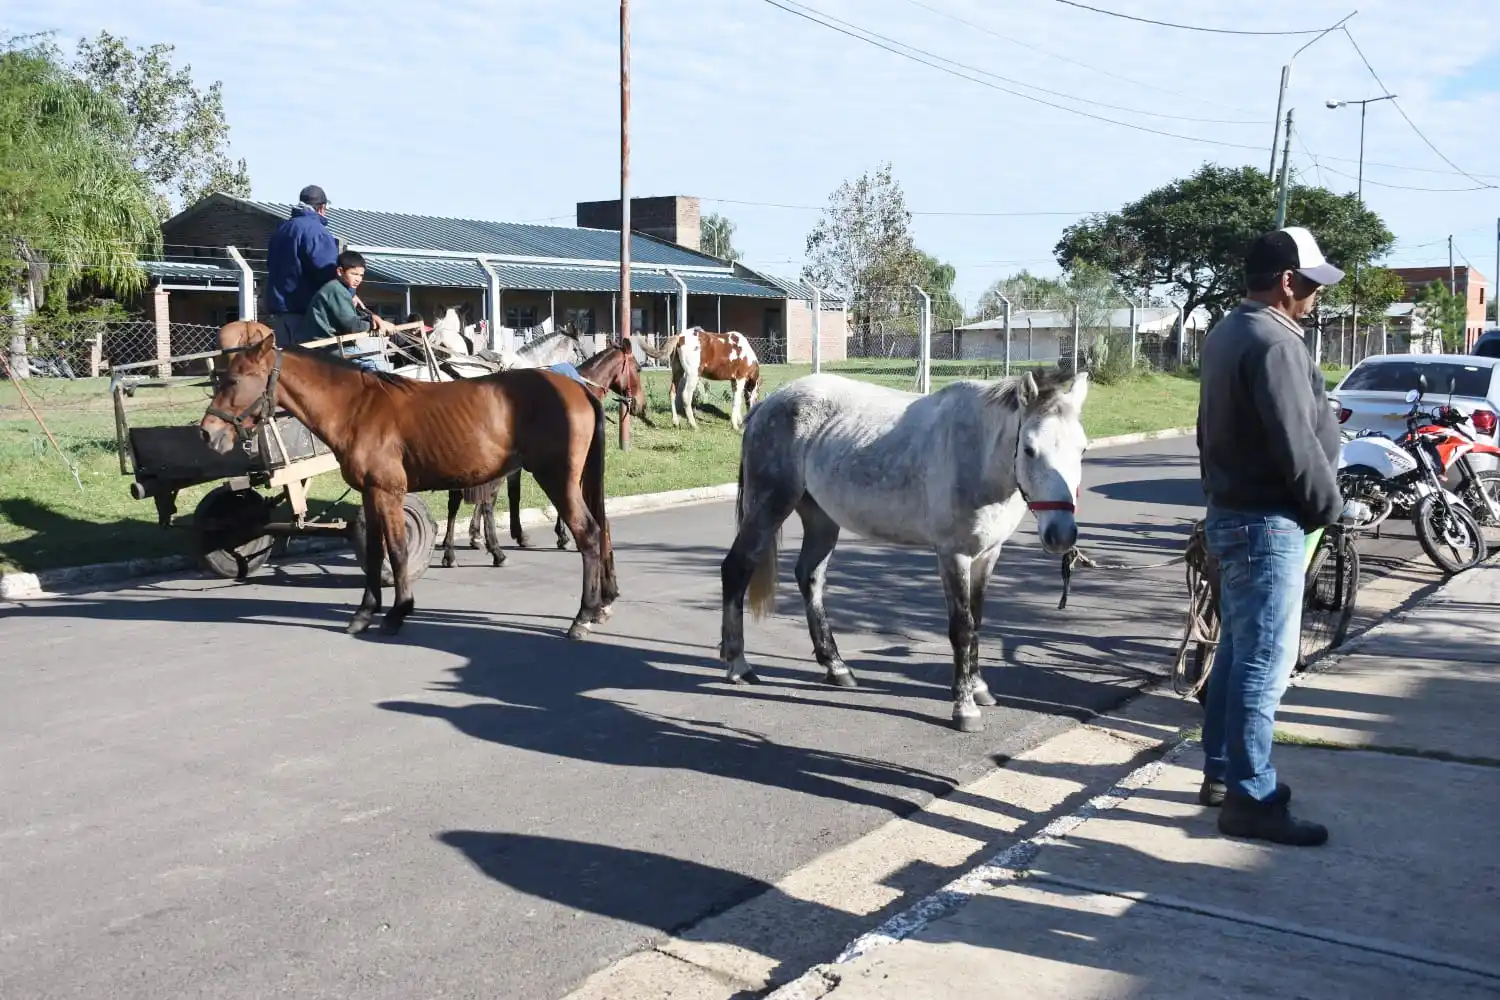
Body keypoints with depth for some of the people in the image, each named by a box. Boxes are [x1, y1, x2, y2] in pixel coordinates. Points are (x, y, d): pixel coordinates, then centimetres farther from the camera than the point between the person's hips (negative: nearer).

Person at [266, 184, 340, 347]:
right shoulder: (314, 230, -12)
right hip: (306, 311, -9)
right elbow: (329, 271, -19)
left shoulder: (281, 230, 17)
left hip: (277, 306, 9)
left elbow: (272, 266, 25)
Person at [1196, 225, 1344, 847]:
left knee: (1237, 650, 17)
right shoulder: (1274, 343, -19)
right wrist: (1330, 507, -8)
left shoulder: (1224, 334, 13)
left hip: (1230, 514, 10)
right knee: (1265, 661, -5)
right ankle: (1250, 798, 0)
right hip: (1268, 522, -10)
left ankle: (1221, 770, 27)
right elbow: (1297, 445, -23)